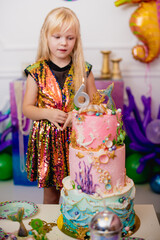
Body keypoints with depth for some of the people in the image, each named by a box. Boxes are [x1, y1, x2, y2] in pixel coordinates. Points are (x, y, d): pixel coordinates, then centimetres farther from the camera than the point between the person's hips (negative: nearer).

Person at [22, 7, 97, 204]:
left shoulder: (83, 70, -1)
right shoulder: (37, 72, -4)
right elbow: (27, 108, 1)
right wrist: (47, 113, -18)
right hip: (47, 140, 0)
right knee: (50, 197, 17)